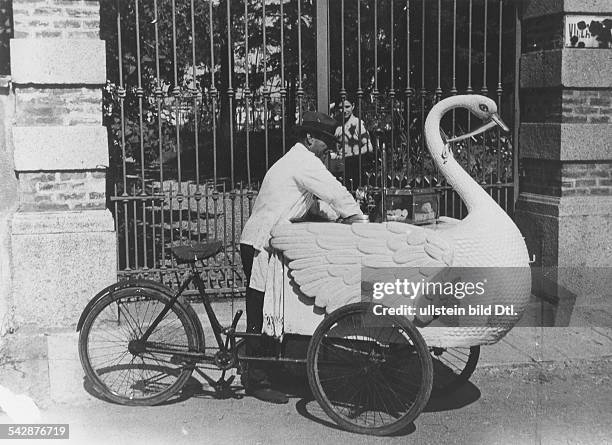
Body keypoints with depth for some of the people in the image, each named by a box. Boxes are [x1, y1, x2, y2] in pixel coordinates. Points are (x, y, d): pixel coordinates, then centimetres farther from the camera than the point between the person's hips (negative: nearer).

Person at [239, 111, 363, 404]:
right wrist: (359, 218, -5)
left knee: (265, 313, 12)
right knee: (261, 315, -6)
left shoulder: (297, 160, 21)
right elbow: (335, 193, -16)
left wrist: (343, 216, 13)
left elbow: (319, 200, 24)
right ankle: (257, 382, -1)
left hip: (264, 242, 10)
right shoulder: (305, 162, -12)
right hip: (261, 245, -10)